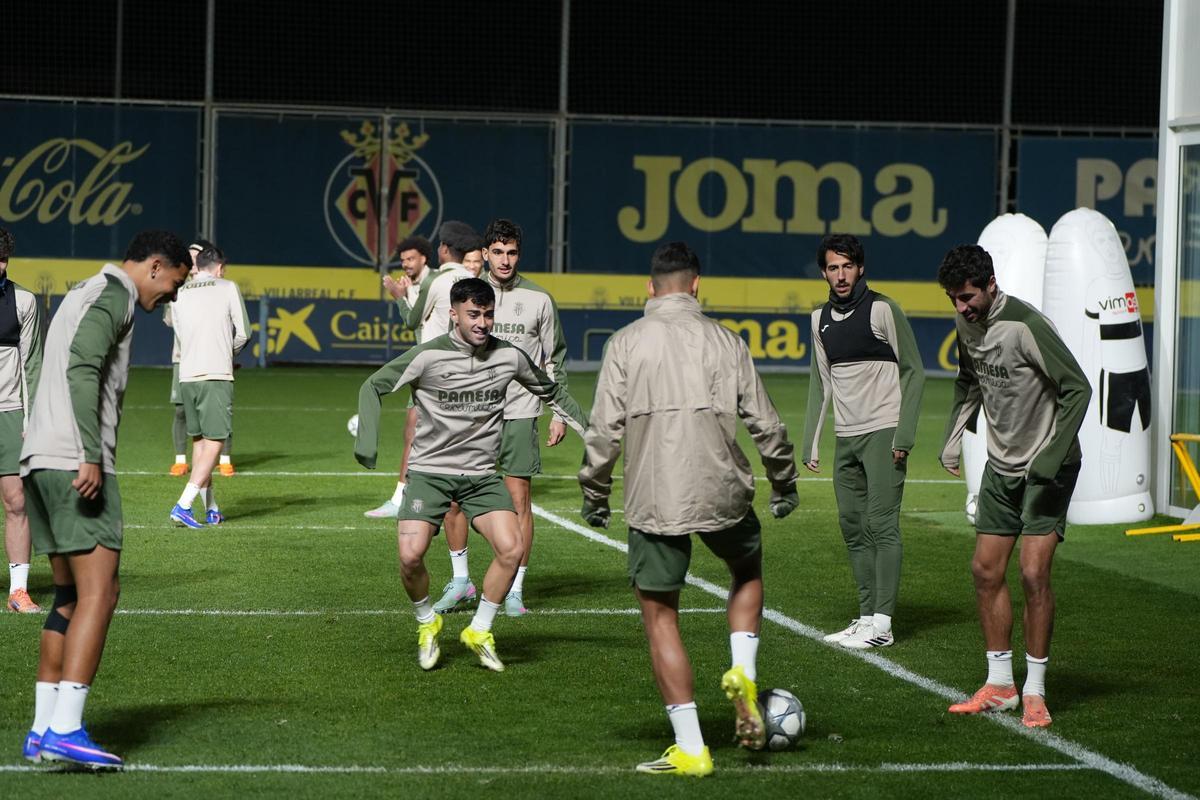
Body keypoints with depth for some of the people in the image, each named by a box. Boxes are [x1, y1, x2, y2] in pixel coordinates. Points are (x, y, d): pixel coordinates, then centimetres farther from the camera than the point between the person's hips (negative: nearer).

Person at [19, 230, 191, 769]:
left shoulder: (83, 295, 26)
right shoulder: (113, 295, -5)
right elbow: (83, 369, -19)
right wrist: (90, 456, -23)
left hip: (39, 461, 10)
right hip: (73, 462, -10)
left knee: (70, 596, 12)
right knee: (98, 592, -13)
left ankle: (43, 731, 10)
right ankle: (64, 729, -20)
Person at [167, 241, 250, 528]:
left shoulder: (180, 295, 14)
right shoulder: (228, 288, 3)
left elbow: (182, 336, 17)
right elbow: (243, 334, 3)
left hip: (186, 377, 5)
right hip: (216, 375, -5)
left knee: (199, 441, 14)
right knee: (214, 443, -4)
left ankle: (212, 509, 16)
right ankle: (183, 506, -17)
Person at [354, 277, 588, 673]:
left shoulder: (509, 356, 0)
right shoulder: (427, 356, -11)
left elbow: (551, 391, 18)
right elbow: (374, 386, -3)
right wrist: (367, 438, -18)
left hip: (482, 474, 3)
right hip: (429, 472, -3)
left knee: (511, 548, -18)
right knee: (410, 555, -20)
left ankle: (479, 630, 5)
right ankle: (427, 622, 12)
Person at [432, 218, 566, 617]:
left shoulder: (538, 299, 2)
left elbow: (555, 359, 7)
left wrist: (559, 413, 2)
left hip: (519, 413, -1)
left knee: (519, 500, -2)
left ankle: (515, 590, 6)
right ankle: (460, 581, 13)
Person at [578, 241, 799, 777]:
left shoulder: (625, 343, 1)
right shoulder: (725, 341, 4)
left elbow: (604, 430, -4)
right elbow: (765, 424, 5)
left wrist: (594, 496, 8)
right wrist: (785, 485, 20)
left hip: (653, 502, -2)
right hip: (722, 493, 2)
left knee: (659, 616, 8)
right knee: (747, 570, 30)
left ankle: (690, 749, 4)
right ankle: (743, 673, 8)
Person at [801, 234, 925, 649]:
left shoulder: (883, 310, -7)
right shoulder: (821, 319, 12)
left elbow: (913, 372, -5)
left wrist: (904, 435, -12)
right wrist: (810, 442, 12)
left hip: (883, 433, -7)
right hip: (846, 438, 7)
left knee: (881, 525, -10)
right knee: (853, 527, 6)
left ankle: (882, 624, -11)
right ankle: (867, 616, 10)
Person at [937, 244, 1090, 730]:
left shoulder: (1025, 326, -23)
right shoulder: (967, 323, 1)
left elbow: (1078, 388, -21)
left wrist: (1051, 457, -24)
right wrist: (954, 435, 11)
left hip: (1045, 469, -8)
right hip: (1001, 466, 8)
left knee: (1033, 573, -13)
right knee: (986, 570, 7)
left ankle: (1034, 693, -4)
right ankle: (999, 686, 18)